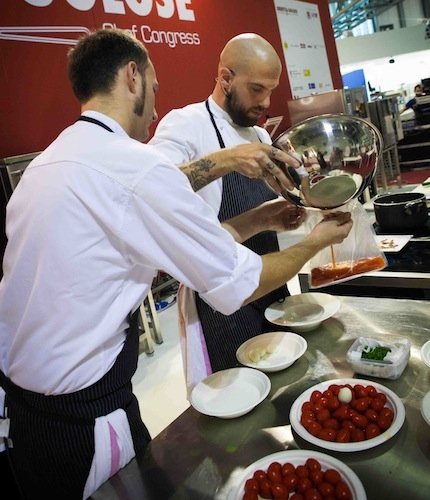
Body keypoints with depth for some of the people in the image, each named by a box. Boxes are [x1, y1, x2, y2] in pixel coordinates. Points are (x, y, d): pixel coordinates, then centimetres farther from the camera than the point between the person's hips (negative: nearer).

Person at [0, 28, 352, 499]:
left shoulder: (49, 160, 5)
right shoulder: (136, 168, -23)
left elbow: (169, 238, 7)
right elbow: (236, 286, -16)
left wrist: (252, 221, 8)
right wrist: (315, 242, 1)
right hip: (82, 421, -8)